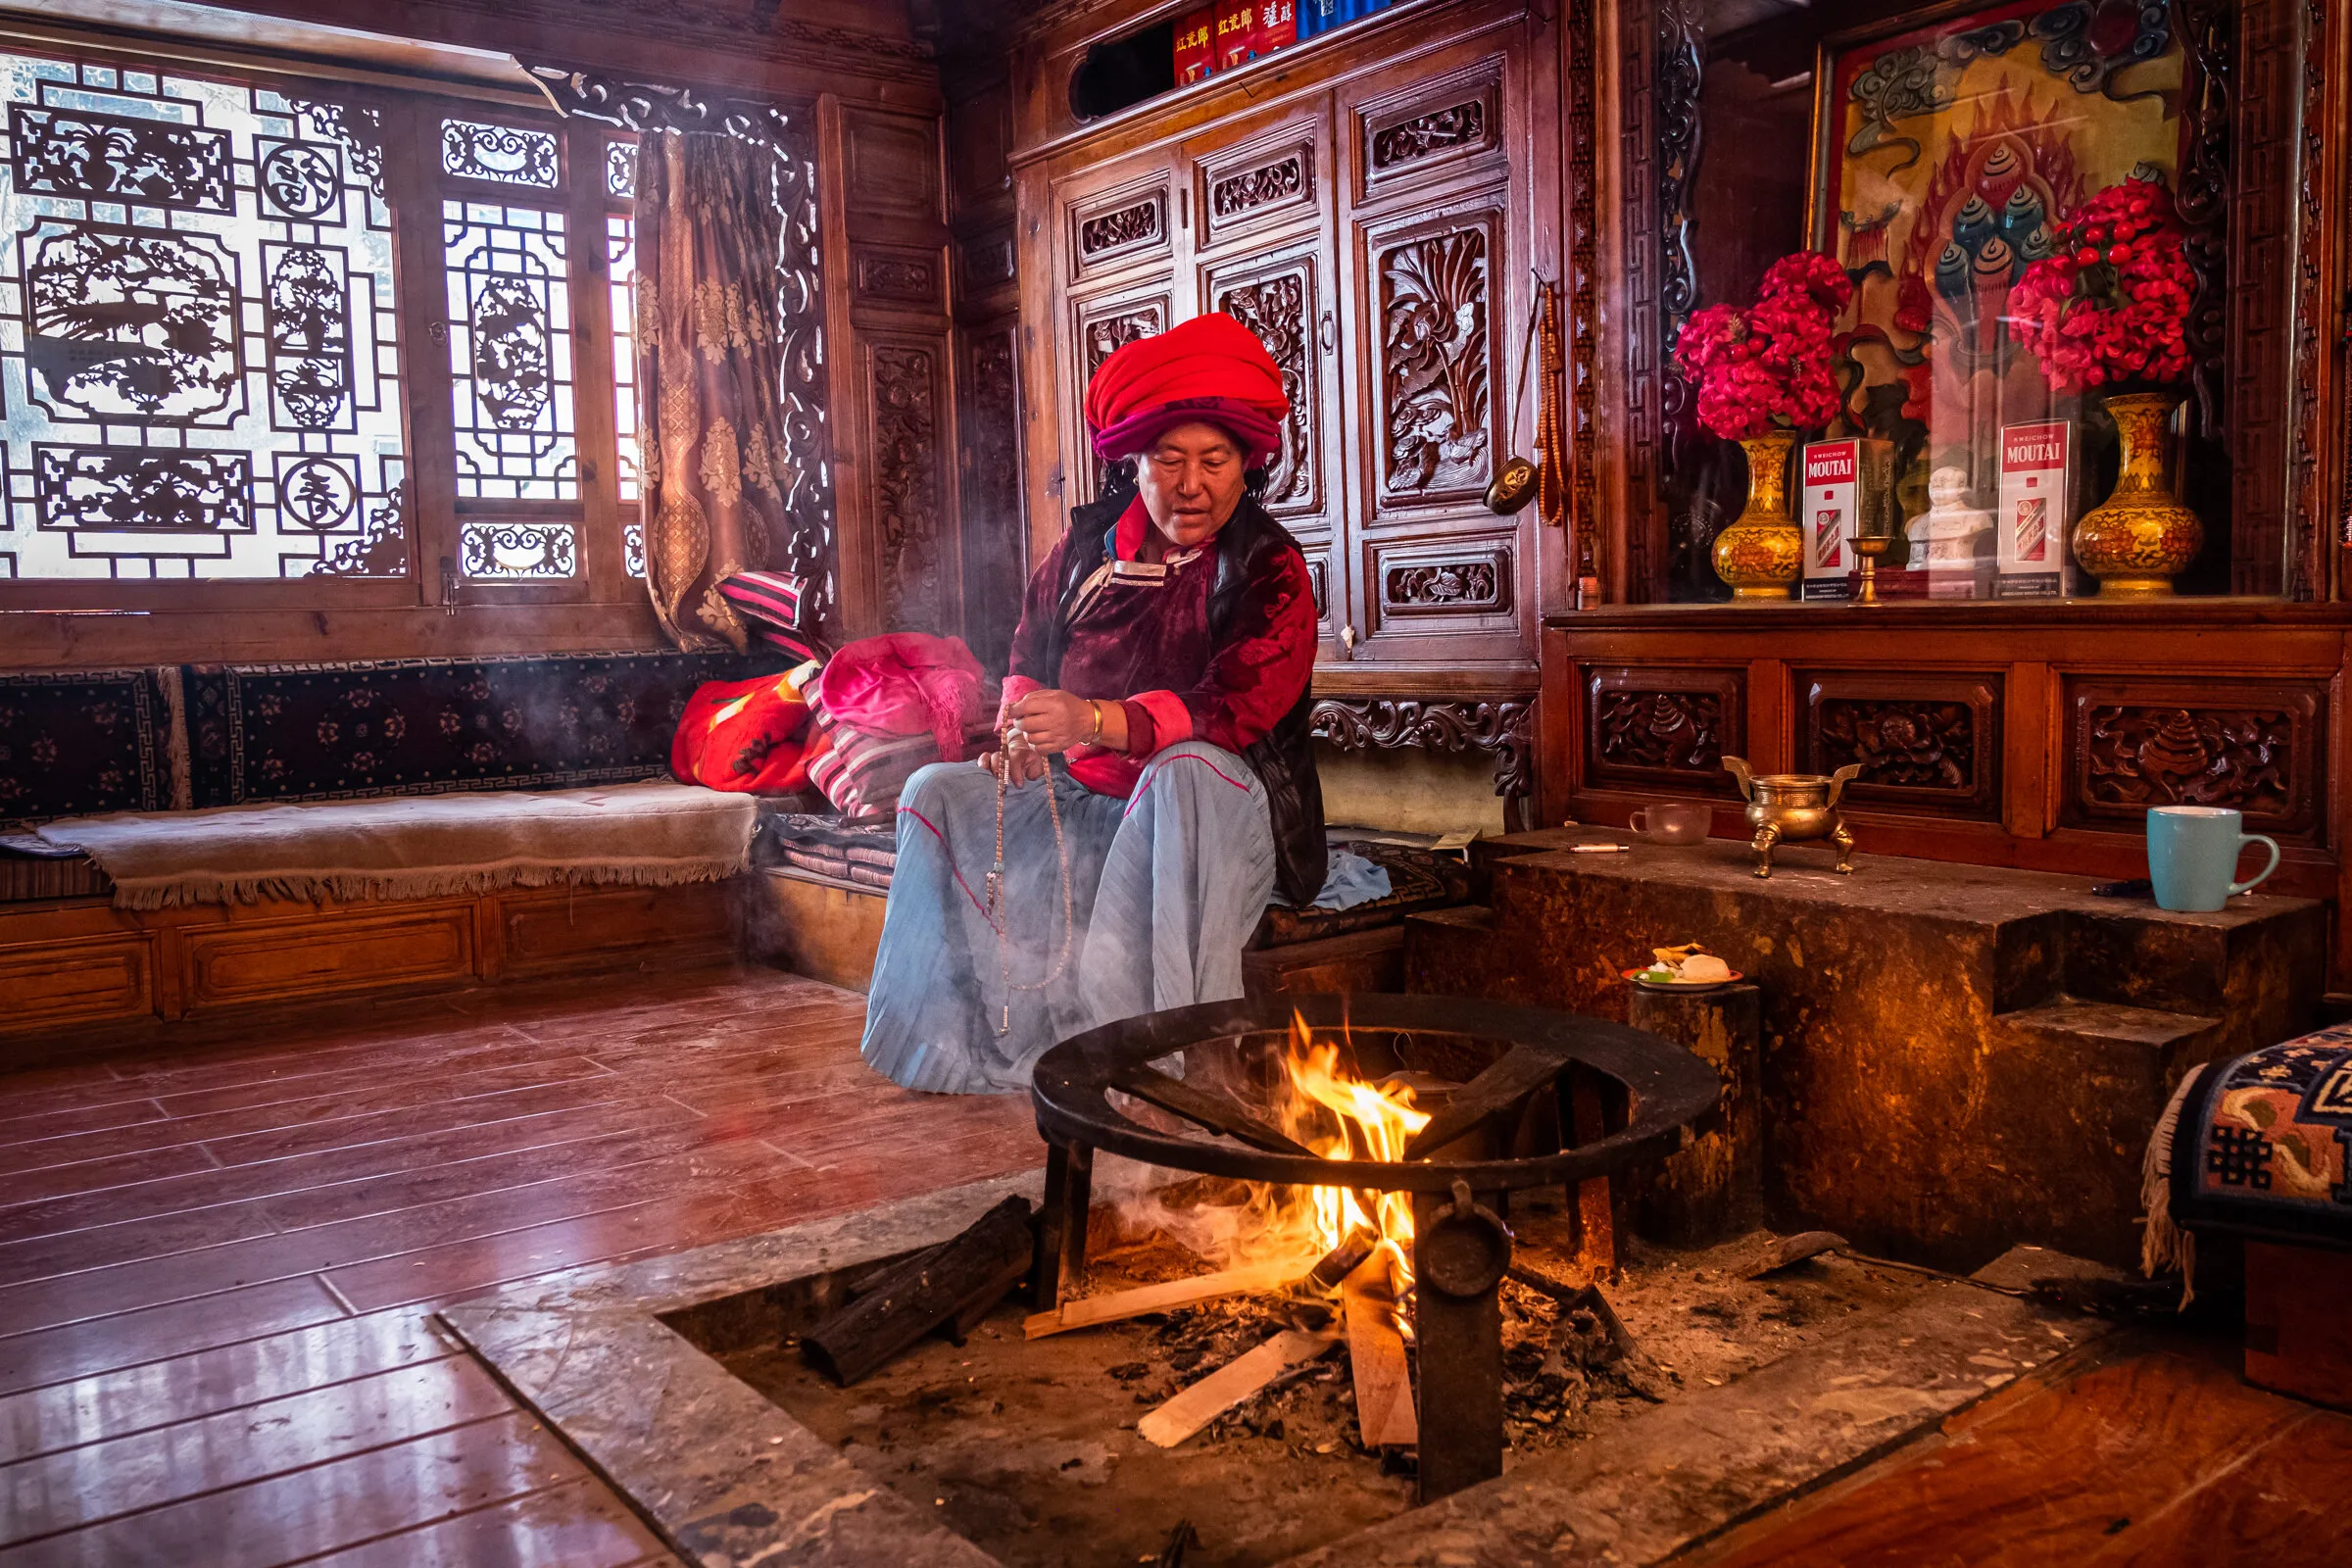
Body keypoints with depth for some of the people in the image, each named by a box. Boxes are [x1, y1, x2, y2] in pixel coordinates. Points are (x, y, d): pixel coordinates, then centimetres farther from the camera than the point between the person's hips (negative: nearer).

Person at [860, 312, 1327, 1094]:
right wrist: (1019, 726, -7)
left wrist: (1094, 721, -39)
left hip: (1222, 810, -5)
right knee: (938, 792, -8)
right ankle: (964, 1036, -9)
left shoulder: (1268, 569, -9)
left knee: (1185, 771, -37)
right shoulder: (1089, 544, 6)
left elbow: (1236, 705, -24)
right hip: (1081, 796, 5)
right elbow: (1030, 654, 17)